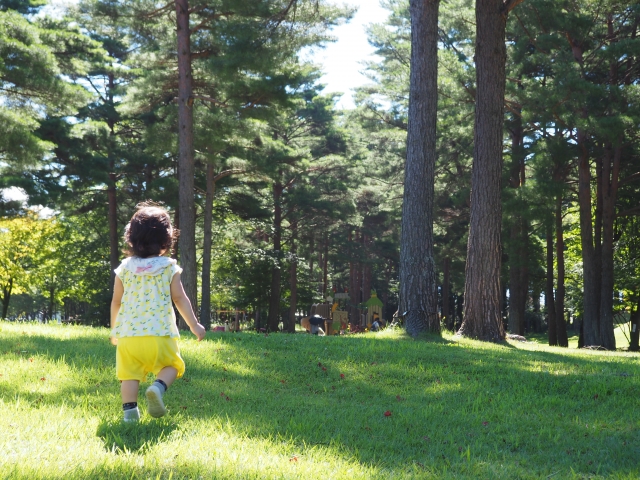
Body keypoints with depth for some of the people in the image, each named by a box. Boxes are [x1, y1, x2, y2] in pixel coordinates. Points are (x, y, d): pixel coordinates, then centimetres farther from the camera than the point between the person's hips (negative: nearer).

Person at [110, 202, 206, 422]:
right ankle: (158, 387, -15)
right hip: (159, 332, -2)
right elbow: (180, 299, -2)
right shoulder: (169, 267, -2)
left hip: (128, 332, 2)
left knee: (130, 373, 7)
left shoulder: (125, 268, 4)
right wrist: (194, 325, 6)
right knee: (170, 365, 13)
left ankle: (130, 409, -6)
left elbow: (116, 301, 9)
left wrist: (114, 329, 21)